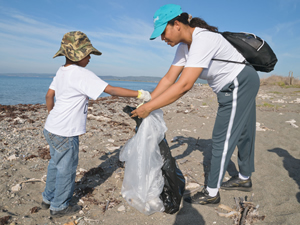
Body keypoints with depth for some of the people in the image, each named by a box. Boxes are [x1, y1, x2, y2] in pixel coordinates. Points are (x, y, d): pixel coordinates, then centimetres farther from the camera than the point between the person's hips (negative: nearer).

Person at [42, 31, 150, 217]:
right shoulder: (82, 74, -20)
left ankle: (49, 199, 43)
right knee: (66, 169, 10)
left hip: (51, 128, 9)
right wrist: (139, 94, -20)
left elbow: (49, 96, 15)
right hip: (65, 133, -9)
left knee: (55, 164, 24)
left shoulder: (62, 71, 7)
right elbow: (112, 90, -25)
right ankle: (59, 207, 29)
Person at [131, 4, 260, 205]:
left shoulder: (203, 40, -30)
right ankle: (244, 179, 39)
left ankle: (211, 193, 10)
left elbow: (184, 85, -38)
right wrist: (144, 104, -7)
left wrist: (149, 108, -34)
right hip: (232, 88, 10)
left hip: (240, 84, -9)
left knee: (223, 138, -5)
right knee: (241, 133, 20)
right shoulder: (184, 46, -1)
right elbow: (169, 79, -2)